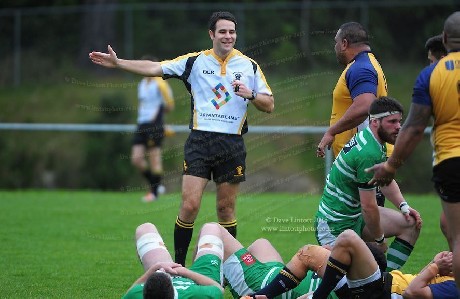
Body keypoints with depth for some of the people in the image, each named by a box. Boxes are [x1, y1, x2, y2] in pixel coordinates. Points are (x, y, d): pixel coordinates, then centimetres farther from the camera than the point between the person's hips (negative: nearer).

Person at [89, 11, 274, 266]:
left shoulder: (249, 66, 7)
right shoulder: (195, 61, 5)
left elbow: (269, 105, 8)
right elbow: (154, 68, 2)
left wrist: (250, 94, -12)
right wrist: (117, 63, -4)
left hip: (232, 144, 1)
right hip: (199, 141, -1)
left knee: (226, 209, 6)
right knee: (189, 205, -9)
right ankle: (178, 265, 0)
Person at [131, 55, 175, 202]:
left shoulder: (159, 84, -6)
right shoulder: (141, 85, 17)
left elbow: (169, 106, -5)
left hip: (155, 125, -8)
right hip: (142, 125, 8)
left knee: (154, 159, -4)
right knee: (136, 159, 0)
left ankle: (155, 192, 3)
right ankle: (154, 185, 16)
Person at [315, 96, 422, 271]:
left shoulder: (374, 142, 6)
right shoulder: (370, 153, -26)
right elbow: (368, 206, -22)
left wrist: (403, 206, 5)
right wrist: (379, 239, -8)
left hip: (355, 214, 11)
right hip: (336, 225, -11)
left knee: (411, 224, 5)